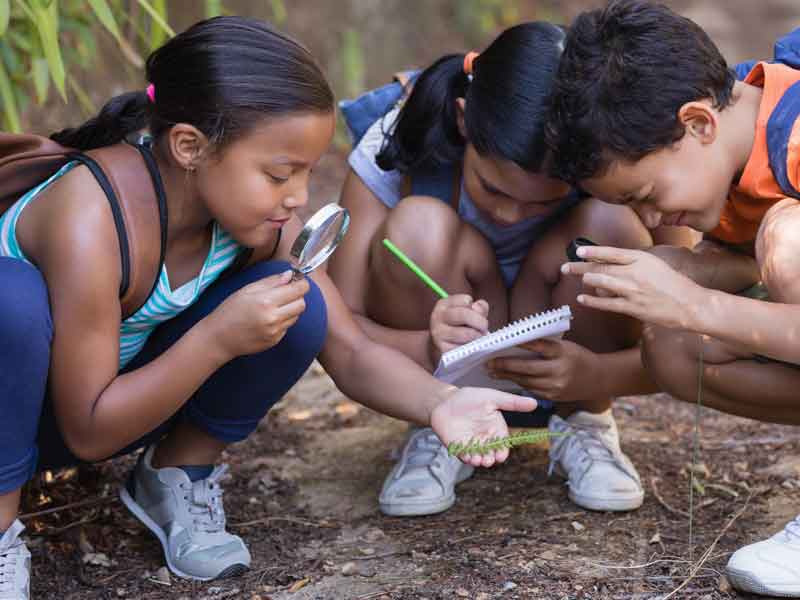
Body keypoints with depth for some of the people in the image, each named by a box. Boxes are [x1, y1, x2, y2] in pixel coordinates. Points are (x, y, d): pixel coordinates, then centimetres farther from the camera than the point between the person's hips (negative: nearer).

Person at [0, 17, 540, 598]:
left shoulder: (262, 219, -17)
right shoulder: (90, 224, -35)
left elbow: (352, 352, -14)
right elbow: (88, 432, -28)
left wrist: (439, 401, -35)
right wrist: (215, 339, -39)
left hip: (128, 396, 5)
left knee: (293, 308, -20)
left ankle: (176, 480, 4)